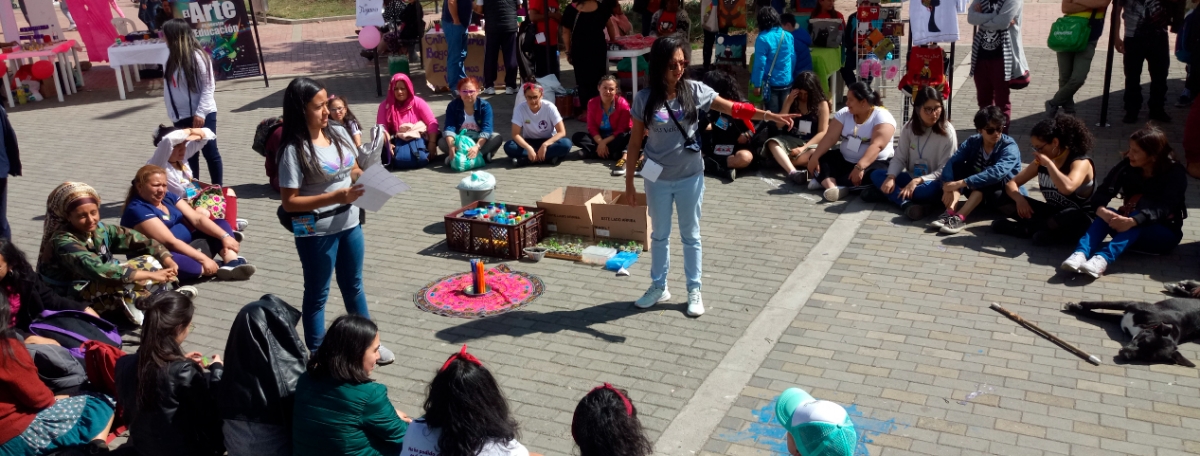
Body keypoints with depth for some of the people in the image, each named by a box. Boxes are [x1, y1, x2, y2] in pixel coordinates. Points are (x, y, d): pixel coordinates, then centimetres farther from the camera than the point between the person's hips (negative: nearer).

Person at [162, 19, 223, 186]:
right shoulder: (173, 58, 9)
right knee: (188, 156, 14)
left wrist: (200, 113, -19)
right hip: (182, 117, 8)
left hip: (202, 115, -8)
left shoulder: (197, 56, -13)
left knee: (210, 153, 1)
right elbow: (171, 89, 12)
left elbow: (208, 87, -15)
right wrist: (173, 114, 8)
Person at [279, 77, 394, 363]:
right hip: (316, 232, -6)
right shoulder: (294, 150, -19)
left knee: (354, 286, 22)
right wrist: (335, 197, -26)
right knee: (317, 294, 10)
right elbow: (289, 202, -19)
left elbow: (354, 170, 14)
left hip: (349, 223, 7)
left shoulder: (338, 133, 0)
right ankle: (317, 353, 26)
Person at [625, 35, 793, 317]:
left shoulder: (694, 91, -8)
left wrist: (769, 115, -20)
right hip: (657, 179, 0)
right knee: (659, 234, 15)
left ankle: (694, 291, 25)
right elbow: (635, 142, -3)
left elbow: (731, 108, -8)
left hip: (689, 177, 0)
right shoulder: (645, 99, -9)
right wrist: (629, 182, -1)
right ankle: (659, 287, 32)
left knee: (690, 235, 12)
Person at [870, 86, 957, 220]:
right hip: (911, 179, 5)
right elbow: (899, 158, -2)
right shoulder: (909, 128, -1)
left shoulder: (947, 132, -13)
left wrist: (918, 181, -28)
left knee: (933, 189, -40)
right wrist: (891, 178, -23)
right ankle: (907, 204, -40)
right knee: (876, 175, -18)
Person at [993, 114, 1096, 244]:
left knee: (1071, 217, -44)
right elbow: (1012, 183, 1)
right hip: (1052, 212, 6)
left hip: (1077, 219, -6)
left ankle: (1028, 228, -20)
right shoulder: (1040, 162, 1)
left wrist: (1048, 163, -30)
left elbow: (1067, 188, -41)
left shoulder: (1081, 162, -19)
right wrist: (1019, 199, -21)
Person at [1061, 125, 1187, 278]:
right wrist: (1100, 209, -41)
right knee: (1107, 214, -27)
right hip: (1130, 232, 3)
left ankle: (1103, 258, -56)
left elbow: (1164, 207, -30)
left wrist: (1133, 221, -48)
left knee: (1137, 218, -35)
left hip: (1164, 234, -3)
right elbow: (1105, 190, -17)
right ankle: (1080, 254, -49)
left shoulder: (1175, 174, -15)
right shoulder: (1127, 166, -5)